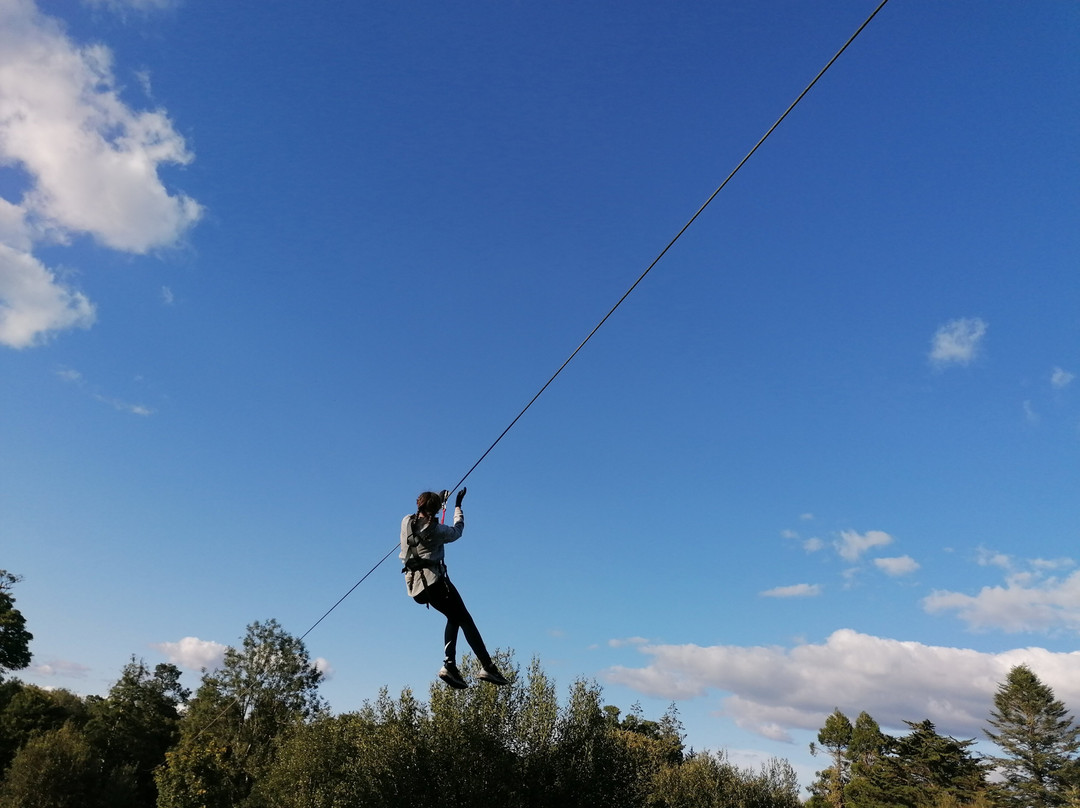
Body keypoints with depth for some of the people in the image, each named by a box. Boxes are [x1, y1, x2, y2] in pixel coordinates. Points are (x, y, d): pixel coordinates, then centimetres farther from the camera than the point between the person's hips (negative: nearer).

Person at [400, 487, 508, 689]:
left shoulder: (406, 522, 4)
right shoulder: (436, 530, -11)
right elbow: (457, 530, 8)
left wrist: (440, 499, 38)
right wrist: (458, 506, 20)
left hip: (414, 585, 7)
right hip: (434, 580, -7)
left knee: (453, 618, 18)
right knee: (465, 620, -1)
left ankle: (450, 665, 7)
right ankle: (487, 666, -6)